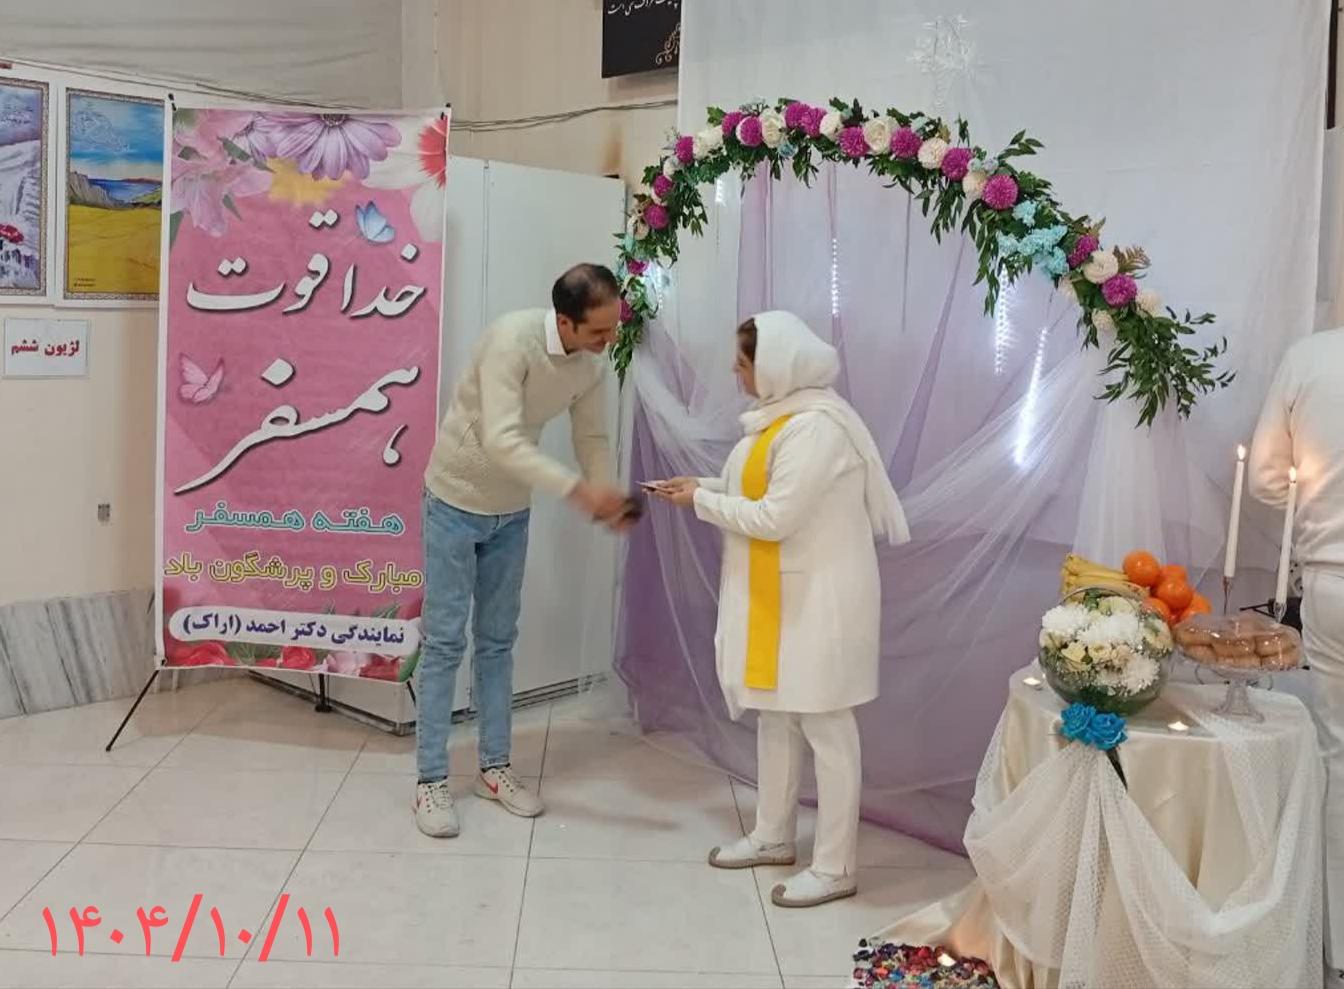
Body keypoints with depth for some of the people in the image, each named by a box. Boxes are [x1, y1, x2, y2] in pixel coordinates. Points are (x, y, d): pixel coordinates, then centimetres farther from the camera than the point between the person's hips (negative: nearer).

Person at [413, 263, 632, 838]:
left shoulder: (593, 364, -9)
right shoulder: (513, 339, -30)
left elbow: (592, 439, 0)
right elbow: (501, 442, -38)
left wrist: (608, 499, -18)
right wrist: (577, 491, -43)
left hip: (511, 511, 6)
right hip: (457, 501, -6)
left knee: (498, 640, 12)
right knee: (445, 641, -1)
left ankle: (494, 767, 23)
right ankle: (430, 782, 8)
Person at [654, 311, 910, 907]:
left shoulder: (816, 426, -23)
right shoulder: (782, 413, 9)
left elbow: (776, 517, -24)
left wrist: (702, 502, -13)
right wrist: (706, 485, 4)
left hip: (819, 600, -10)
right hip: (779, 595, 10)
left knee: (826, 728, 0)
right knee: (775, 715, 18)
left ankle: (835, 868, 12)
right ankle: (773, 838, 33)